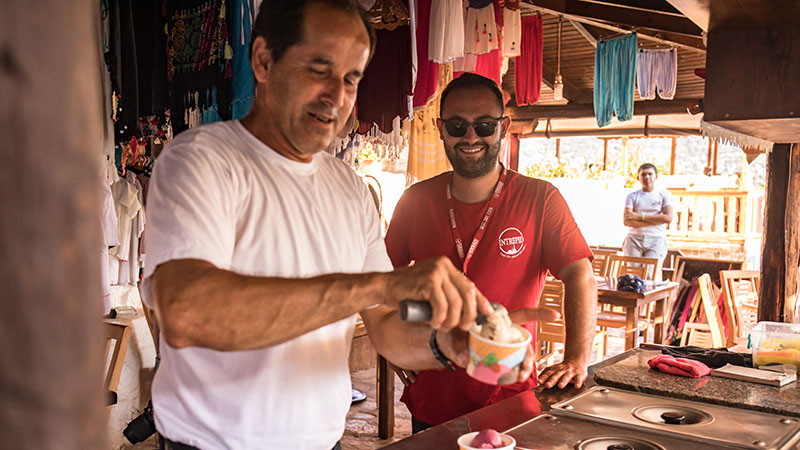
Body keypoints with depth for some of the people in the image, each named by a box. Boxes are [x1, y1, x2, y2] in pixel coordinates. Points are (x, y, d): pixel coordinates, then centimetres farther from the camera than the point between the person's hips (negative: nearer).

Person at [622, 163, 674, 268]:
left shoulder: (664, 194, 11)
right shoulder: (632, 196, 11)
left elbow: (668, 218, -5)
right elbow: (626, 221, -3)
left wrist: (639, 216, -6)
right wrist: (655, 221, -7)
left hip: (656, 240, -1)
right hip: (634, 239, 1)